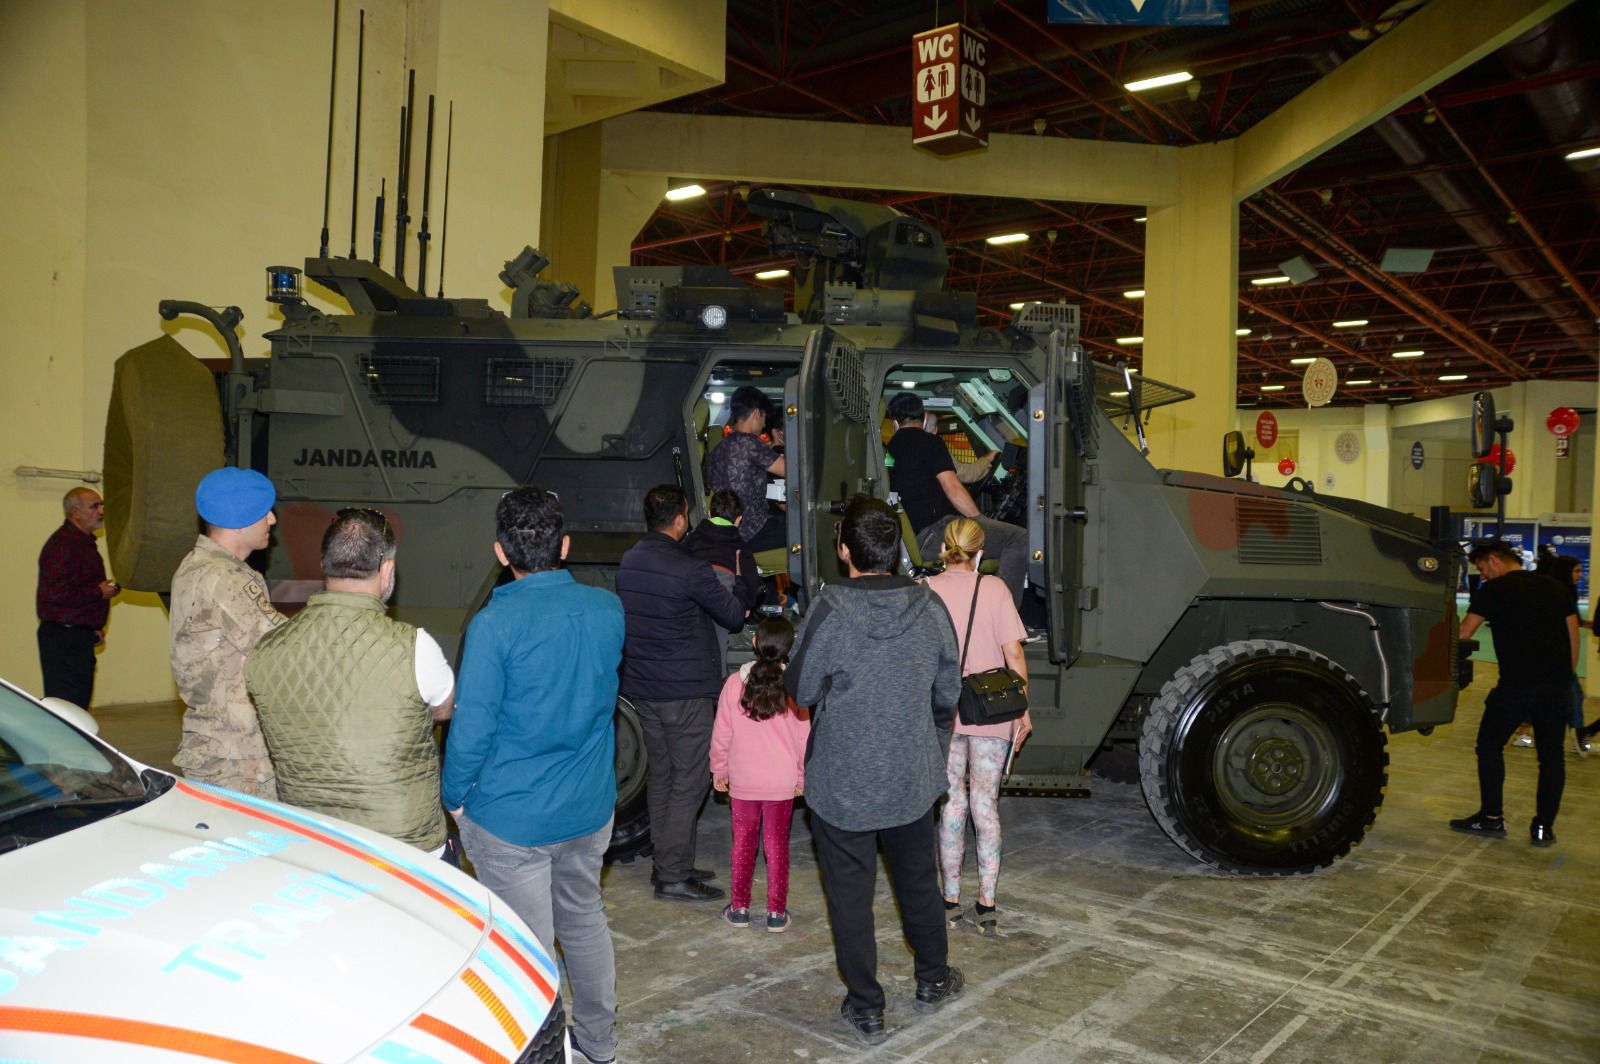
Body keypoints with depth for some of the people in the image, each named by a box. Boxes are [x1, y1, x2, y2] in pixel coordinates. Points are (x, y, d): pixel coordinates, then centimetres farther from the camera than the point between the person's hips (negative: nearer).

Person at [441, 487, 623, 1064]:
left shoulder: (494, 624, -21)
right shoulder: (607, 610, -6)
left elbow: (471, 728, -17)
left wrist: (455, 796, -2)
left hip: (512, 818, -5)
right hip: (590, 806, 6)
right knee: (584, 919, 23)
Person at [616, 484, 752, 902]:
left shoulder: (628, 562, 4)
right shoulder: (689, 570, -20)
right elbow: (734, 615, -9)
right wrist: (741, 577, 7)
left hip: (642, 689, 8)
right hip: (685, 692, -8)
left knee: (660, 776, 17)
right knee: (690, 782, 1)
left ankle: (666, 863, 26)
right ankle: (674, 877, 5)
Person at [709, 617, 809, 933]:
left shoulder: (735, 684, -9)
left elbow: (722, 734, -3)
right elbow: (803, 737, -4)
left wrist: (719, 770, 11)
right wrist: (802, 777, 9)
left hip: (742, 781, 1)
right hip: (782, 783, 0)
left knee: (743, 842, 15)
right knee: (777, 845, 11)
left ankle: (739, 908, 22)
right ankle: (776, 912, 16)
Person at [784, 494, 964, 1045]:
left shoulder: (830, 611, -21)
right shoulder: (929, 607, -9)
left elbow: (801, 691, -11)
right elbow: (947, 694, 1)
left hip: (842, 787, -4)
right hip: (912, 781, 4)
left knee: (850, 896, 12)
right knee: (918, 881, 23)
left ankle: (865, 1009, 23)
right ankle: (933, 980, 41)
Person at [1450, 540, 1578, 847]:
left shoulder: (1493, 590, -3)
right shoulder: (1553, 588, 14)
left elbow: (1463, 633, -5)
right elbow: (1573, 637, 14)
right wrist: (1564, 678, 19)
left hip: (1516, 684, -5)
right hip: (1558, 686, 5)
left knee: (1490, 745, 9)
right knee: (1551, 754, 11)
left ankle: (1491, 818, 10)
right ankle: (1544, 827, 12)